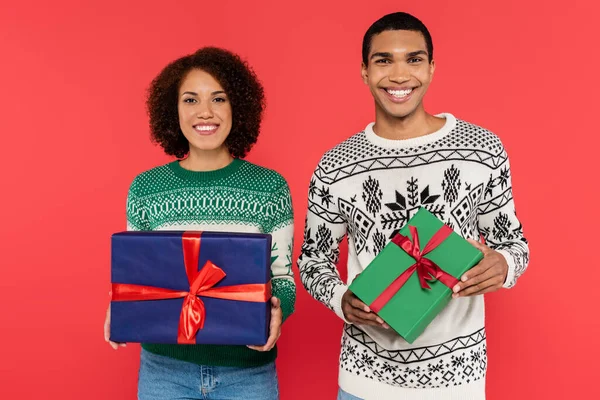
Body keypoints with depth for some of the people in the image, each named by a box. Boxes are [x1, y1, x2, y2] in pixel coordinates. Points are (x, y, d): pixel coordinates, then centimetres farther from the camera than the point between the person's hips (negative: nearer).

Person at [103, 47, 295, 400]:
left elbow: (283, 277, -1)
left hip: (248, 371, 0)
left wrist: (277, 309, -20)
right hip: (164, 369, 1)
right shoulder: (145, 188, -1)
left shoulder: (271, 187, -5)